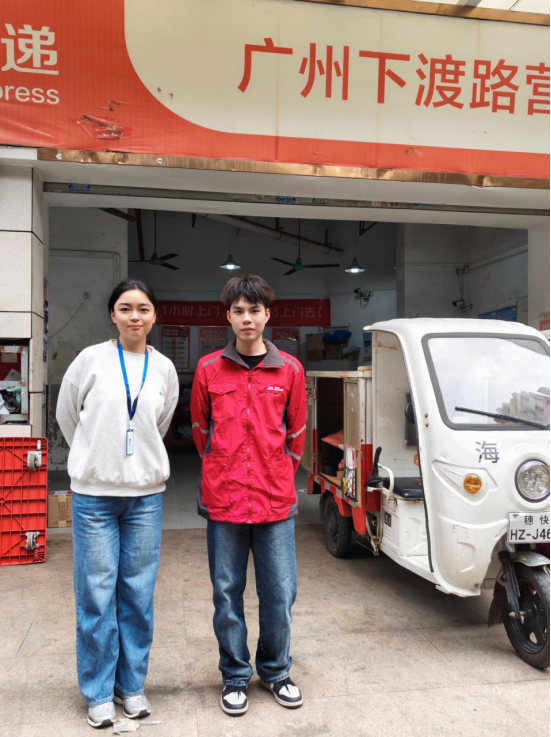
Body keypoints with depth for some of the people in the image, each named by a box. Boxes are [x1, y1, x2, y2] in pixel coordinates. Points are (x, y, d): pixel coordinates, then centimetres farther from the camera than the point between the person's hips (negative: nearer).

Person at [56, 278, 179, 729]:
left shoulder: (164, 369, 2)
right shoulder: (92, 359, -4)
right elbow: (66, 416, 8)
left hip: (146, 495, 2)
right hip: (94, 494, -2)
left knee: (139, 594, 9)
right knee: (97, 595, 4)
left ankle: (132, 685, 27)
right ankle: (98, 692, 22)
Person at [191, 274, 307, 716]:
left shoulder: (289, 370, 2)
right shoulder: (209, 369, 2)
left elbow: (296, 432, 11)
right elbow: (200, 428, 12)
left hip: (277, 501, 1)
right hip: (222, 499, 0)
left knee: (280, 593, 8)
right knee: (227, 593, 10)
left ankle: (275, 671, 32)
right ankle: (235, 676, 30)